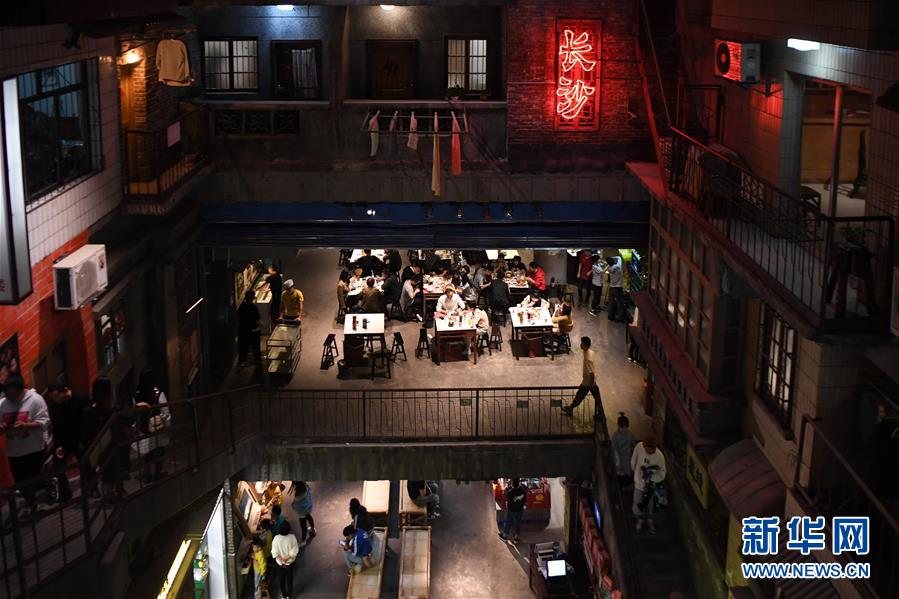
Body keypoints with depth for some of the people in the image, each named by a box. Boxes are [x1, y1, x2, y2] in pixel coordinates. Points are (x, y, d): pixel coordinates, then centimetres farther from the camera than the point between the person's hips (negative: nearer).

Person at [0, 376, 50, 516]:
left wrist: (25, 425, -30)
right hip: (13, 452, 5)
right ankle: (29, 504, 36)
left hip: (34, 449, -5)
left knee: (36, 479, 4)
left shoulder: (35, 399, -14)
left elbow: (44, 422, -16)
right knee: (21, 481, 16)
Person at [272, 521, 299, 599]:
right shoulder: (292, 537, -23)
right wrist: (287, 558, -12)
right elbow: (295, 551, -19)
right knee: (289, 578, 20)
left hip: (280, 563, 0)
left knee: (282, 578, 21)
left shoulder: (276, 538, -23)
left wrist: (281, 561, -13)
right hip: (290, 562, 0)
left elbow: (275, 553, -19)